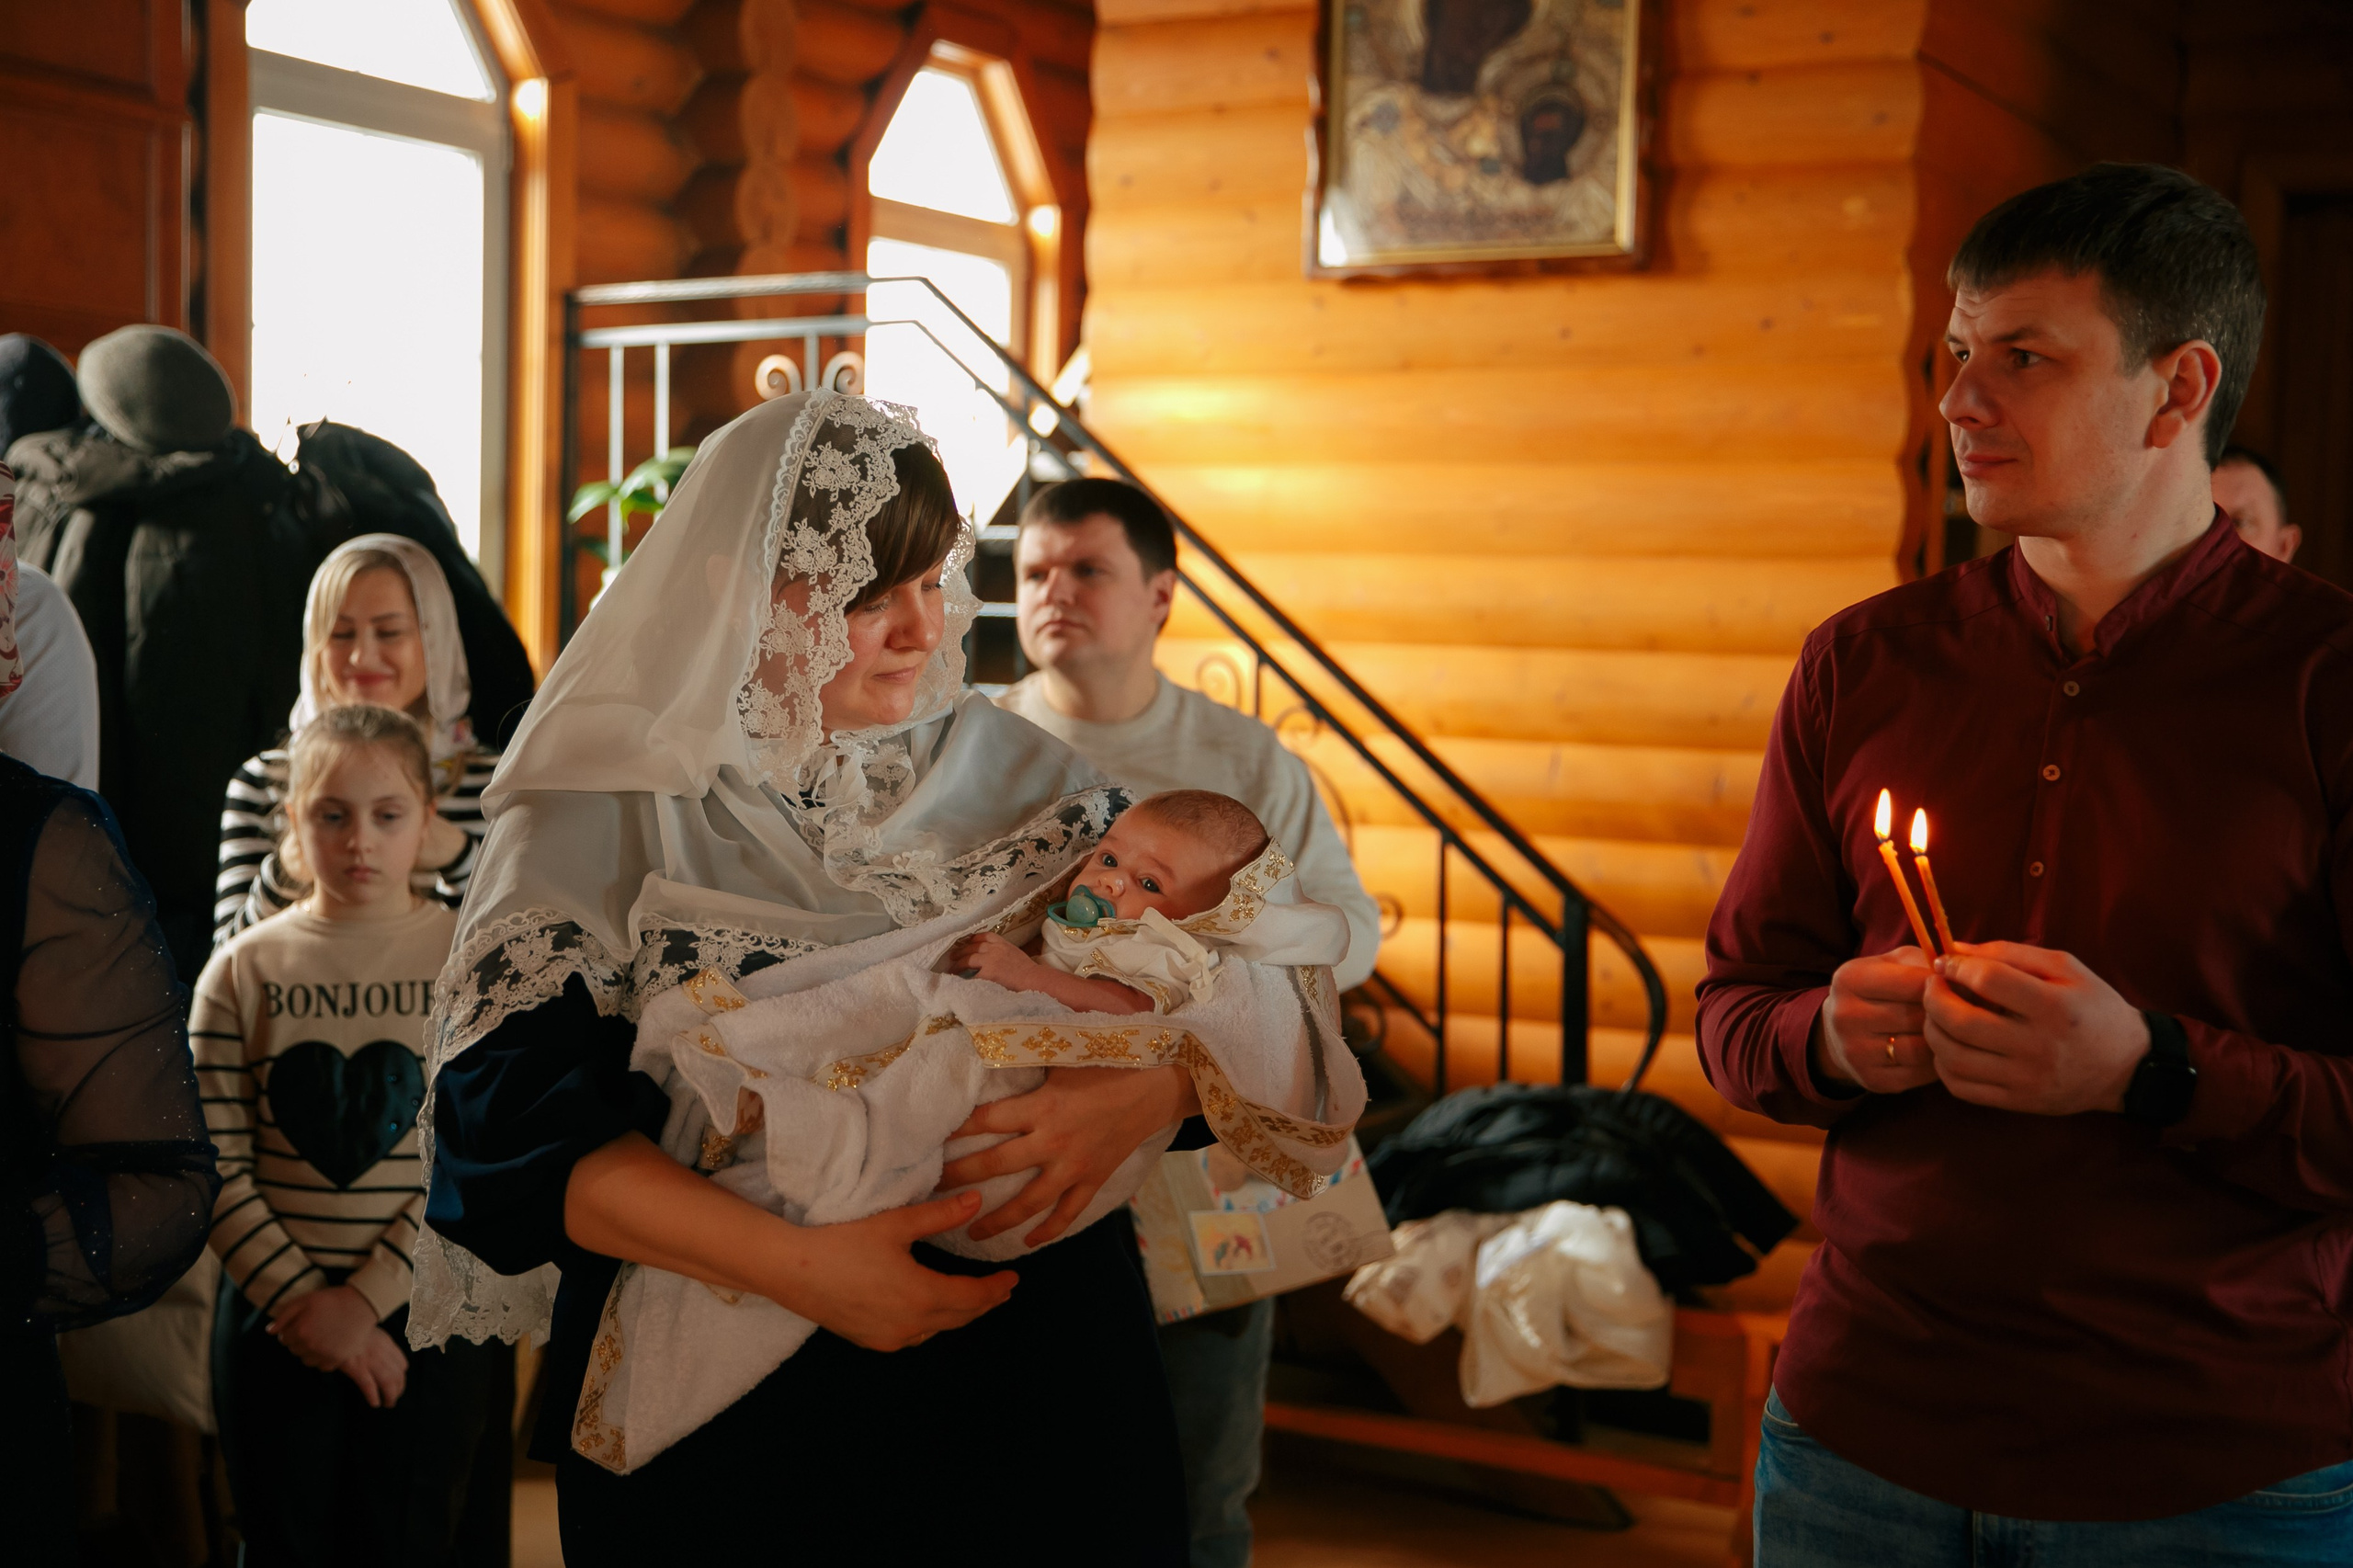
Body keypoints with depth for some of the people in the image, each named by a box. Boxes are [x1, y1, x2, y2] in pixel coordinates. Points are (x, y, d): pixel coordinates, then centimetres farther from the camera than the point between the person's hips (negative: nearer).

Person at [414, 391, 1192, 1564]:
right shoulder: (606, 812, -8)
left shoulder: (1015, 774, 3)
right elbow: (512, 1117, -18)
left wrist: (1146, 1092, -23)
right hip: (722, 1413, -3)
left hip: (1031, 1375, 3)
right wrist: (797, 1268, -27)